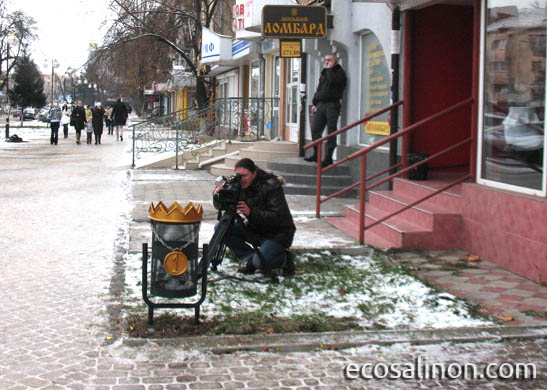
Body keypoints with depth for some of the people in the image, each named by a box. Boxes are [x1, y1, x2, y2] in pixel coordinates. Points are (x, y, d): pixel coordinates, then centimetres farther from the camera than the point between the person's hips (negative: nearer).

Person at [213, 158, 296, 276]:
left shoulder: (271, 186, -23)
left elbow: (277, 217, -31)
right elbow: (221, 206, -2)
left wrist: (251, 212, -42)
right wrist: (217, 196, -26)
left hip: (278, 233, -7)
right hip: (254, 229, 7)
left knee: (260, 262, -30)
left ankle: (284, 258, 4)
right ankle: (250, 258, -3)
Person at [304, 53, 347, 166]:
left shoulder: (340, 72, 0)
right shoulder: (324, 73, 23)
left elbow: (332, 81, -21)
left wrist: (330, 69, -7)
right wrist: (314, 103, 16)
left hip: (332, 105, -7)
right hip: (320, 105, 7)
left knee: (331, 132, -4)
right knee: (315, 129, 1)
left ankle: (328, 158, -1)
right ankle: (316, 154, 10)